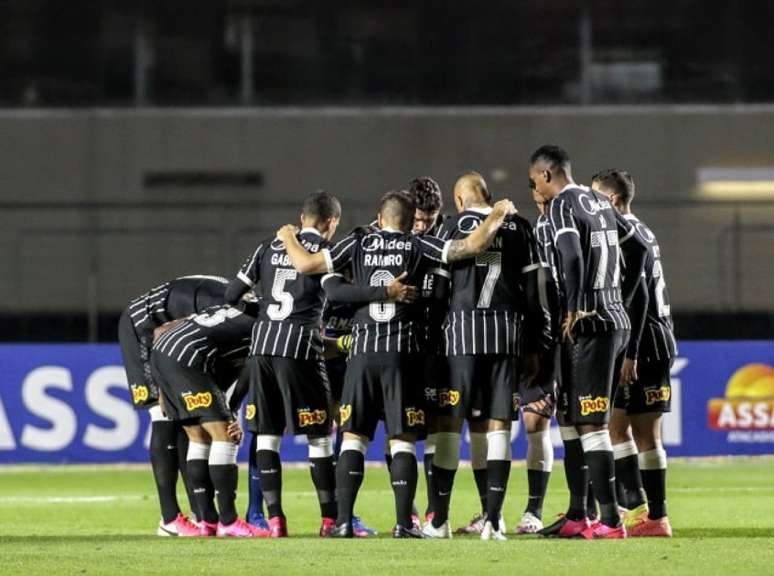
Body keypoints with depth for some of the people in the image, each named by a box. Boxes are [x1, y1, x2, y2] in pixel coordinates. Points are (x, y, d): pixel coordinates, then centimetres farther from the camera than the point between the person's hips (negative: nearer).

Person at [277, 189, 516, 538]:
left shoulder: (358, 245, 6)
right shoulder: (417, 247, 1)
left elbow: (305, 264, 6)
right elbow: (472, 246, -5)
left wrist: (288, 238, 25)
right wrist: (497, 217, 12)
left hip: (363, 351, 1)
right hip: (402, 352, -1)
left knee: (353, 437, 6)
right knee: (402, 441, 2)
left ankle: (343, 521, -1)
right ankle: (403, 523, -4)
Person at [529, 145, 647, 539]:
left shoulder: (561, 206, -10)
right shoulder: (600, 203, 17)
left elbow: (572, 257, -26)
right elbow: (638, 249, 25)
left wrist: (574, 309, -21)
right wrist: (621, 300, 27)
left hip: (590, 327, -9)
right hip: (616, 321, 9)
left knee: (590, 425, -8)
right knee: (571, 418, 16)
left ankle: (610, 520, -10)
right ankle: (577, 515, 19)